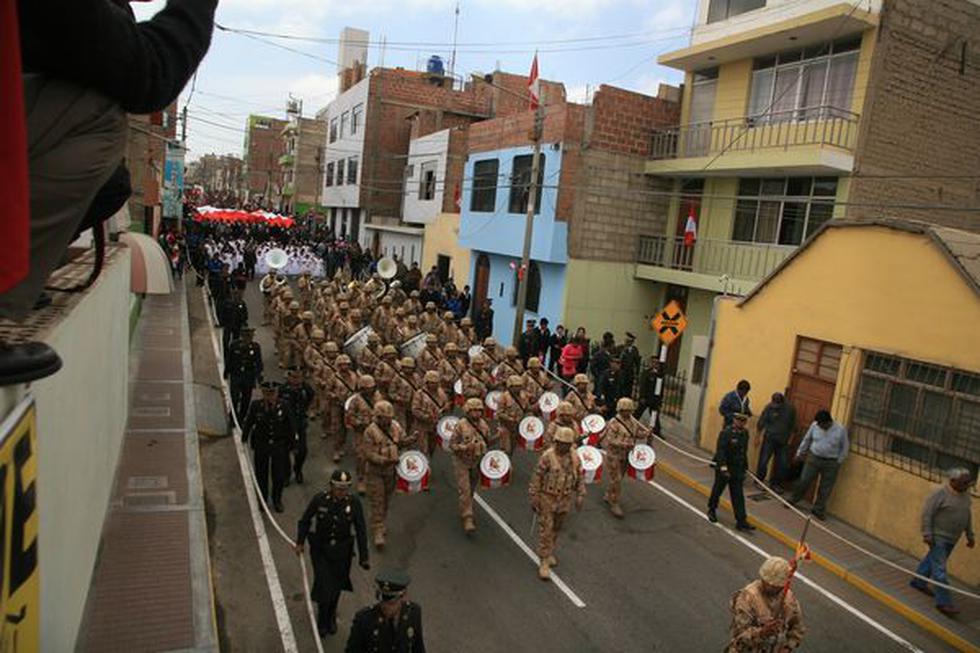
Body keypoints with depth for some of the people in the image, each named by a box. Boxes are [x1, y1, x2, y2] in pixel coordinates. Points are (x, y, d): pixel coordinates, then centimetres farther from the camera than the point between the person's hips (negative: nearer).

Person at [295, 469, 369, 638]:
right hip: (319, 549, -1)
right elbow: (305, 521, -1)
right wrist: (300, 543, -1)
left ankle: (331, 618, 42)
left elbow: (361, 531, -9)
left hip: (342, 551, 1)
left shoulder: (354, 503, -17)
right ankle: (322, 621, 22)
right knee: (323, 583, -4)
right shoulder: (319, 499, -19)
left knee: (336, 585, 16)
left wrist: (363, 557, -8)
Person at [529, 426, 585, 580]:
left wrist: (580, 496, 3)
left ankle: (549, 552, 40)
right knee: (545, 530, -2)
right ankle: (544, 562, 5)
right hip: (547, 499, -5)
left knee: (556, 529, 19)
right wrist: (533, 499, -12)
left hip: (564, 501, 5)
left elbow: (580, 478, 7)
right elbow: (536, 478, -14)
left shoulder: (575, 457, -4)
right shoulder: (547, 456, -19)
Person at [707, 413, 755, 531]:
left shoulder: (745, 433, 4)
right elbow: (720, 451, -22)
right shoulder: (726, 432, -17)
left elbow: (744, 452, 13)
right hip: (723, 468, -5)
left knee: (738, 495, 3)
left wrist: (744, 467, 16)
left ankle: (741, 521, 3)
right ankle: (712, 510, 35)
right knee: (718, 490, 12)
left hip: (737, 469, 5)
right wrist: (723, 468, -27)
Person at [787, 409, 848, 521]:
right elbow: (806, 439, 7)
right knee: (804, 481, 4)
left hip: (831, 463, -1)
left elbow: (845, 447, -1)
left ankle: (818, 509, 20)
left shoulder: (841, 430, -13)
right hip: (813, 458, 1)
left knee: (825, 488, 6)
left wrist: (839, 461, 0)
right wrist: (800, 453, 11)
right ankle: (793, 500, 21)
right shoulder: (814, 425, -8)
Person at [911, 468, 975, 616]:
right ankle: (943, 602, -4)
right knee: (939, 568, -6)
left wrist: (970, 536, 17)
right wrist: (927, 535, -19)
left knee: (932, 559, 20)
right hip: (938, 537, -8)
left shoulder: (965, 495, 5)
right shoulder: (940, 494, -18)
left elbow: (968, 516, 17)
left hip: (952, 539, 8)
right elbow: (926, 513, -17)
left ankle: (918, 582, 37)